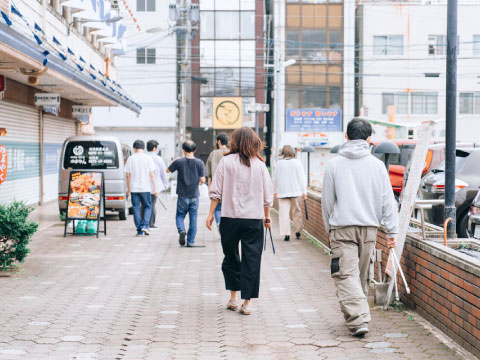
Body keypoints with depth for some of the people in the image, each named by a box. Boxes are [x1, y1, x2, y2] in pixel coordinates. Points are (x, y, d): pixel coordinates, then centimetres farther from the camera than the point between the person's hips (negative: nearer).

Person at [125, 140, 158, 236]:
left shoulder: (130, 159, 2)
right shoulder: (148, 158, -1)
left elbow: (128, 175, 3)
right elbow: (151, 175, -2)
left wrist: (128, 189, 11)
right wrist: (155, 189, 3)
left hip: (134, 188, 1)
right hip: (145, 188, -1)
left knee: (136, 208, 6)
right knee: (147, 207, 12)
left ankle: (139, 230, 5)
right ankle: (145, 225, -7)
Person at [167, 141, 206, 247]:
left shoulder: (179, 162, -7)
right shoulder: (199, 163, -5)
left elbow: (168, 171, 8)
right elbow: (203, 180, -5)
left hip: (183, 195, -1)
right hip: (194, 195, 1)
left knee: (180, 215, 13)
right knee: (193, 218, 8)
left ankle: (181, 230, -16)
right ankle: (190, 242, 8)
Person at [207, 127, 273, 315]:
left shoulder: (226, 161, -2)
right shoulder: (260, 164, 3)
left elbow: (216, 191, -3)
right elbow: (267, 195, 8)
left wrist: (211, 213, 4)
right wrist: (267, 216, 19)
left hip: (230, 218, 0)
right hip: (254, 219, 0)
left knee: (230, 258, 15)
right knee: (251, 260, 4)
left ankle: (233, 298, 18)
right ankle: (246, 302, 3)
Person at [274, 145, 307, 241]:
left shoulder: (279, 163, -2)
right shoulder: (297, 162, -3)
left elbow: (276, 178, 4)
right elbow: (302, 178, -2)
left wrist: (276, 191, 16)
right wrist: (304, 192, 2)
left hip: (282, 192, 0)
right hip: (296, 191, 1)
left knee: (284, 213, 2)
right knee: (297, 212, 14)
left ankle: (286, 234, -2)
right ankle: (298, 231, 19)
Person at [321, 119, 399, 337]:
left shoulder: (334, 164, 0)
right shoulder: (377, 165, 2)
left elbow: (327, 200, 5)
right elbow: (387, 200, 3)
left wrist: (329, 228, 16)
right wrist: (392, 231, 6)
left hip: (342, 227, -3)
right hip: (369, 227, 3)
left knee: (346, 274, -7)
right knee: (363, 276, 15)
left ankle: (359, 319, -21)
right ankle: (358, 315, 28)